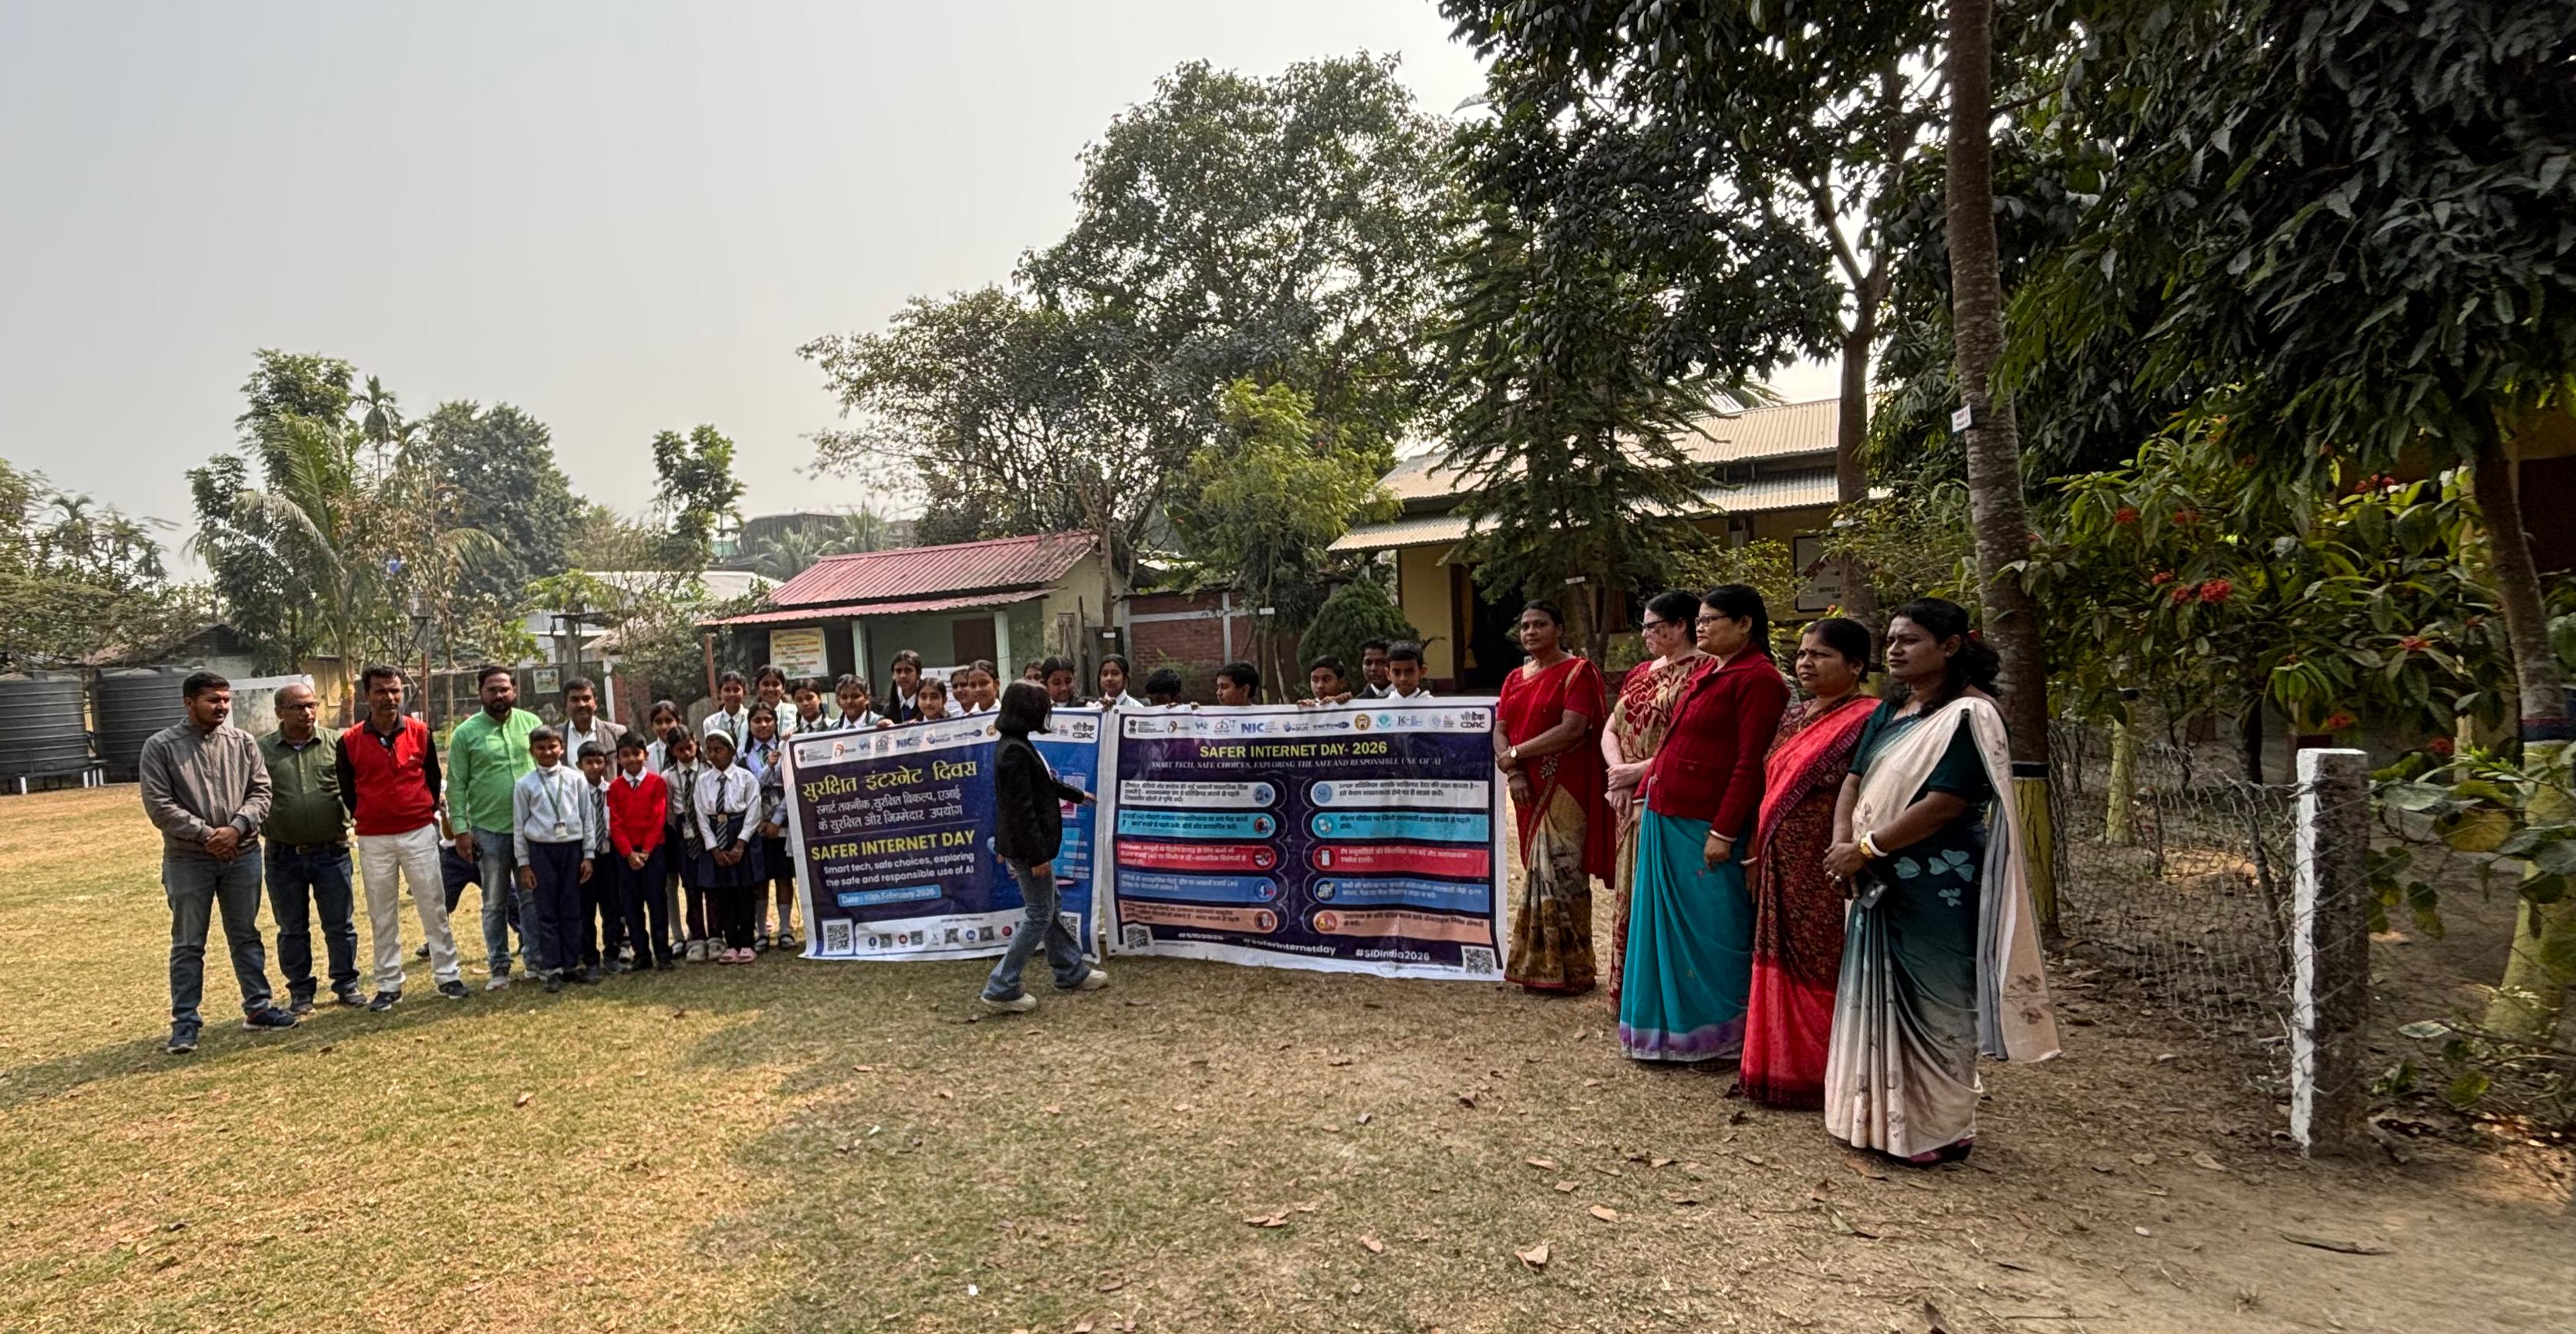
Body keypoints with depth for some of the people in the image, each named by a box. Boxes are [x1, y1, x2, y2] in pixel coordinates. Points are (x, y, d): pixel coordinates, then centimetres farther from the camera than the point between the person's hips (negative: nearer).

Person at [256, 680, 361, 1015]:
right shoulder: (261, 750, 0)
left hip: (332, 852, 0)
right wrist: (256, 829, -7)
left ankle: (346, 985, 20)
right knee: (292, 930, 11)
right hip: (284, 857, 0)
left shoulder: (335, 744, 1)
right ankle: (300, 993, 23)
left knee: (341, 924, 8)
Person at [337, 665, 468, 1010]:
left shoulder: (420, 732, 1)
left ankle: (448, 975, 12)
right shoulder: (349, 741, -4)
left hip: (420, 833, 0)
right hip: (373, 839, 0)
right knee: (382, 917, 8)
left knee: (434, 908, 4)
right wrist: (366, 818, 8)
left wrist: (428, 812, 8)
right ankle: (388, 985, 17)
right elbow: (346, 789, 7)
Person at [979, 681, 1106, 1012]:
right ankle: (1002, 989, 3)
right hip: (1027, 847, -10)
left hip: (1023, 844, 10)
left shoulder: (1017, 745, 9)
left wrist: (1076, 794, 41)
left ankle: (1071, 971, 33)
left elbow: (1043, 783, 26)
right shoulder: (1015, 751, -23)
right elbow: (1021, 809, -24)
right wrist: (1037, 855, -22)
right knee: (1039, 915, -1)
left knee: (1047, 907, 19)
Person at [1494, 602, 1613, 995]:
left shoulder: (1577, 671, -5)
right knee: (1538, 872, 8)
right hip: (1528, 788, 6)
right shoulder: (1515, 678, 15)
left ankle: (1571, 970, 3)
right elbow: (1500, 731, 7)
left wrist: (1515, 753, -12)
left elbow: (1573, 729, -16)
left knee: (1560, 872, -6)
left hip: (1564, 788, -6)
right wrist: (1513, 772, -11)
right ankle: (1539, 966, 14)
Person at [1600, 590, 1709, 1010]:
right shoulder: (1641, 673, 17)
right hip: (1633, 805, 8)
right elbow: (1611, 729, 14)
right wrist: (1618, 771, -5)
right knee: (1631, 896, 12)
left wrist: (1640, 770, -15)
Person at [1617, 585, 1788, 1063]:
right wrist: (1649, 798, 15)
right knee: (1668, 924, 16)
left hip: (1704, 827, -9)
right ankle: (1674, 1026, 28)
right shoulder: (1706, 671, 14)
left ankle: (1718, 1035, 17)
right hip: (1667, 819, 9)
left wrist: (1723, 832, -21)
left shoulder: (1757, 678, -13)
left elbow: (1750, 763, -18)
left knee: (1708, 930, 2)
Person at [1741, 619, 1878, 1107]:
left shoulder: (1867, 722, -11)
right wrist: (1756, 854, 13)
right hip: (1782, 869, 8)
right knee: (1784, 966, 13)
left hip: (1827, 871, -8)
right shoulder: (1793, 719, 14)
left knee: (1824, 972, 1)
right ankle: (1784, 1068, 25)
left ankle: (1825, 1077, 14)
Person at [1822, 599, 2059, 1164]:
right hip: (1880, 883, 8)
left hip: (1936, 888, -8)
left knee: (1931, 1004, 3)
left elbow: (1945, 803, -21)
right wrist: (1842, 842, -7)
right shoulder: (1890, 709, 12)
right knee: (1878, 995, 15)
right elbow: (1856, 779, 10)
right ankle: (1881, 1114, 29)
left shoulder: (1969, 714, -13)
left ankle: (1937, 1128, 18)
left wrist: (1866, 849, -17)